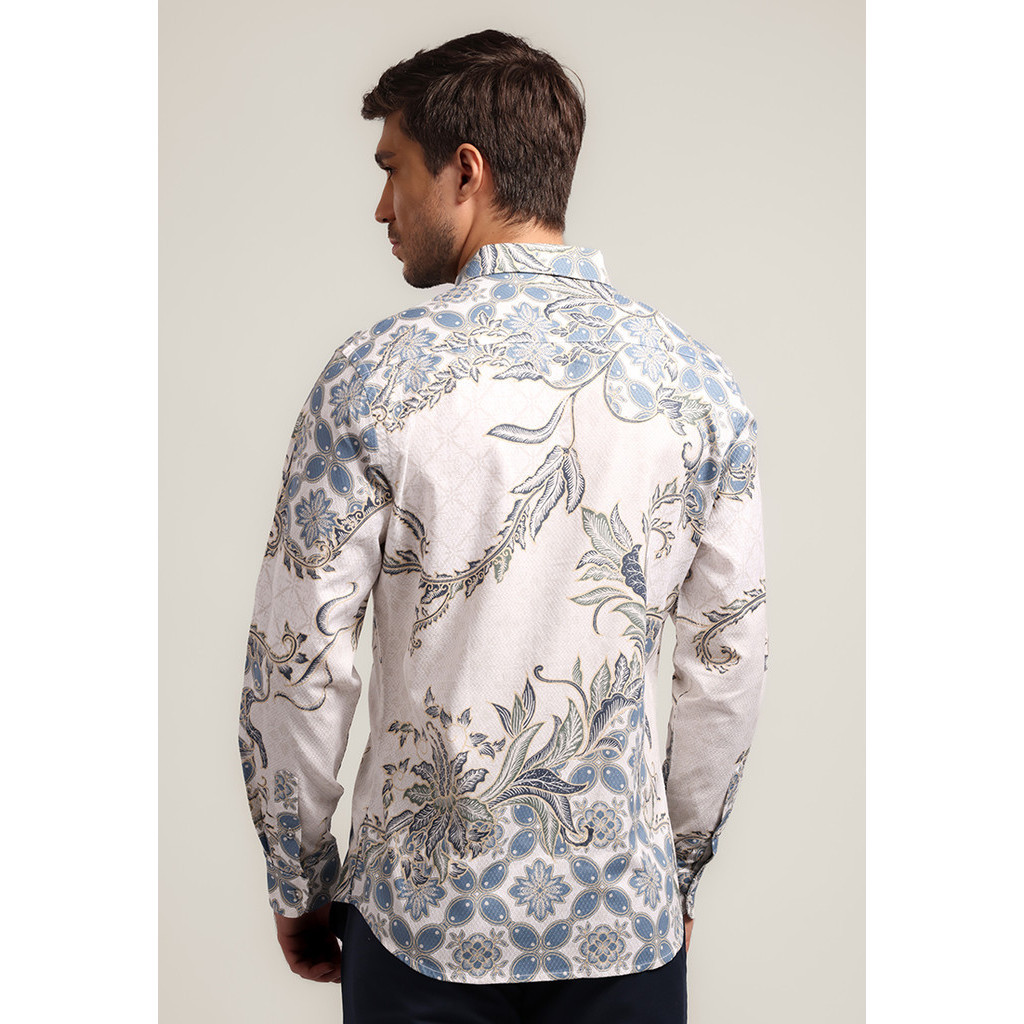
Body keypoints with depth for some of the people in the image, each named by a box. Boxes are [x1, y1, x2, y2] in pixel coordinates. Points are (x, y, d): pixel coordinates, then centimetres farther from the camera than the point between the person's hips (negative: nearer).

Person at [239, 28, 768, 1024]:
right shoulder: (698, 379, -5)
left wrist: (299, 879, 4)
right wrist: (682, 866, 13)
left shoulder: (375, 374, -13)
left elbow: (299, 666, -11)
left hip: (424, 908, -2)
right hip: (624, 910, 2)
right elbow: (730, 660, 0)